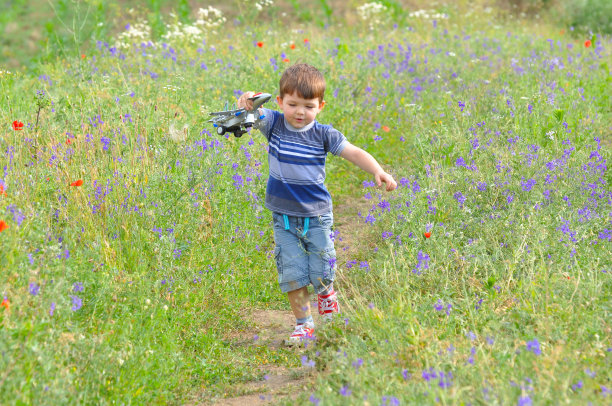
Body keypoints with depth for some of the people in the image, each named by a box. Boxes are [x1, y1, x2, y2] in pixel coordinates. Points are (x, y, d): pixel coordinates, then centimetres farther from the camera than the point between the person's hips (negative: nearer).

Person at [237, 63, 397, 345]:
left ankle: (326, 291, 37)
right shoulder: (274, 124, -4)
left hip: (316, 214, -1)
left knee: (320, 273, 2)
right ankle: (303, 324, 17)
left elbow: (353, 153, -10)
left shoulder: (323, 134, -7)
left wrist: (378, 172, -26)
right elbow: (252, 115, -19)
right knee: (292, 273, 1)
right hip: (284, 217, 1)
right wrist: (247, 103, -44)